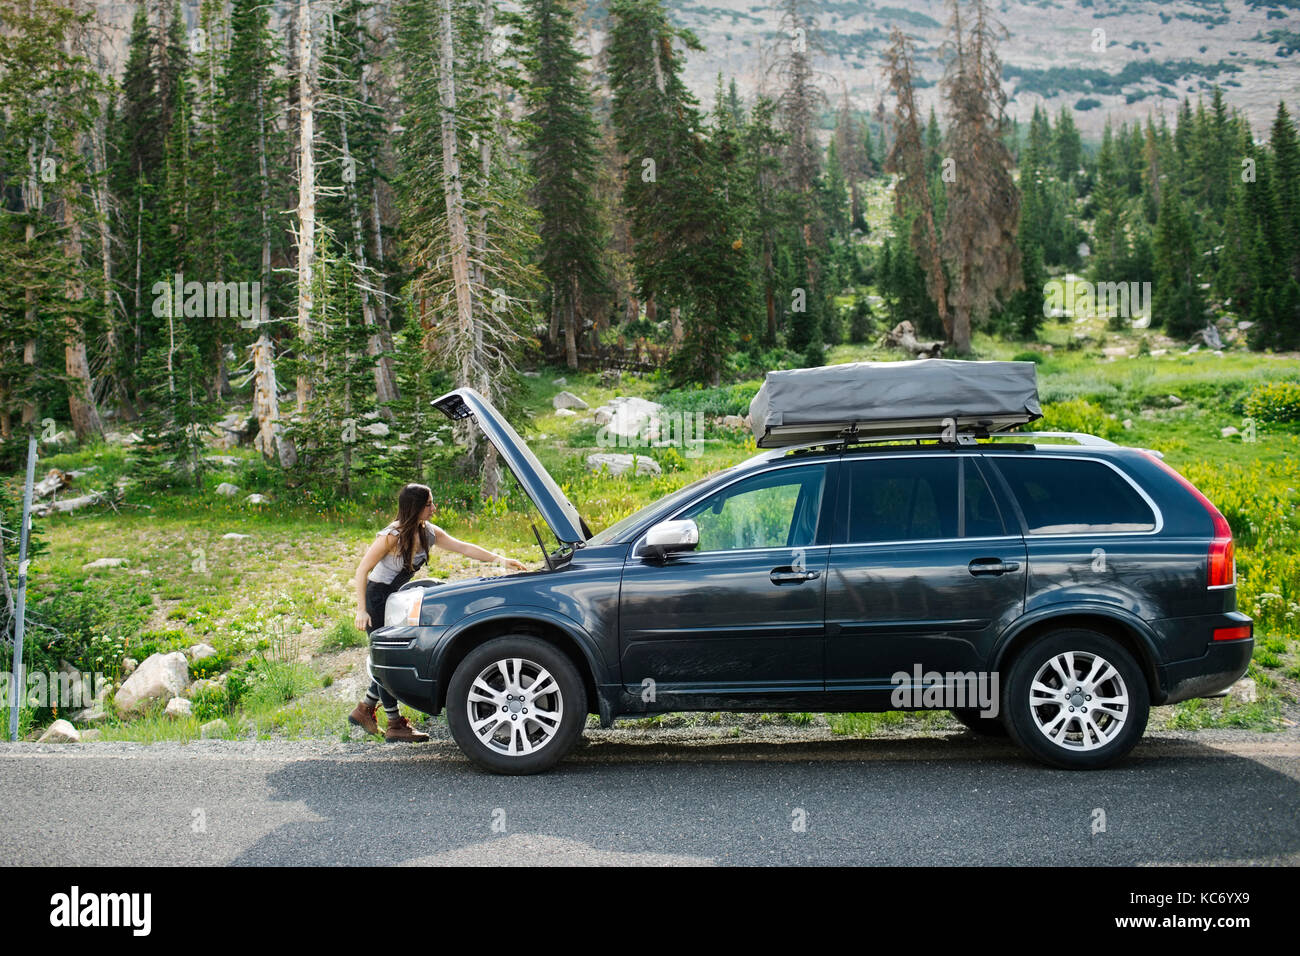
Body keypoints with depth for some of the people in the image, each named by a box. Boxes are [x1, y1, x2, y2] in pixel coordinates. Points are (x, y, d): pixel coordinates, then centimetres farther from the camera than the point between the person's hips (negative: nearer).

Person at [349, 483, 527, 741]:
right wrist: (361, 610, -22)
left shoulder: (428, 533, -1)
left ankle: (364, 710, 24)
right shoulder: (391, 536, -23)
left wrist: (499, 559, -9)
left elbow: (462, 547, 0)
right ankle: (395, 725, 1)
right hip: (376, 598, -8)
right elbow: (362, 570, -19)